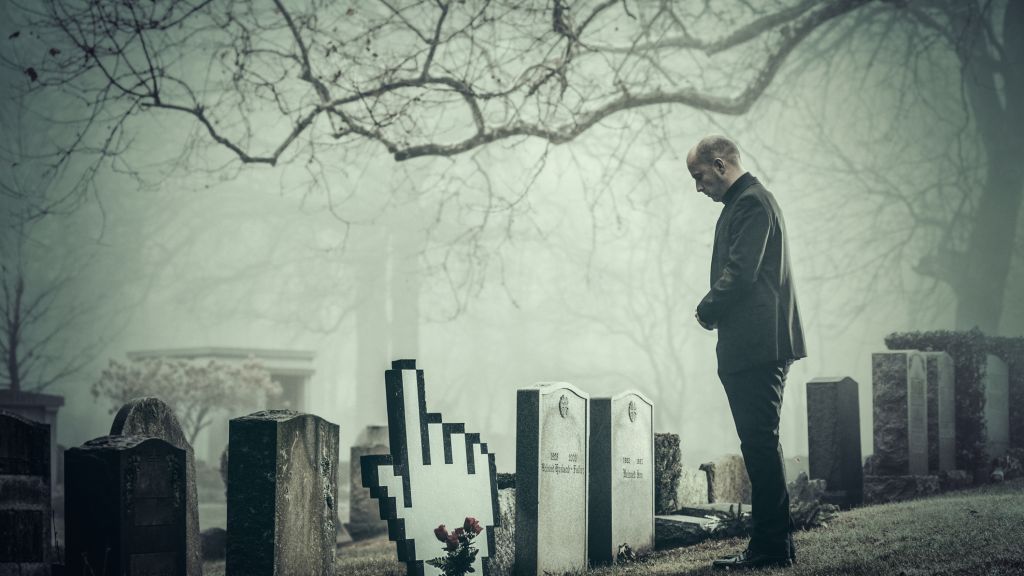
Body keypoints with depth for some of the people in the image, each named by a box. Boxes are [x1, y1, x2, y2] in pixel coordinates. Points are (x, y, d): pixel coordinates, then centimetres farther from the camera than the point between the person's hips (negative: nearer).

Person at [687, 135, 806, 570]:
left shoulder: (751, 202, -10)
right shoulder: (743, 203, 21)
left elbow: (740, 272, -19)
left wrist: (707, 311, -6)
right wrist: (713, 310, 6)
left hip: (758, 345, -11)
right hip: (747, 348, 11)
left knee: (760, 442, -9)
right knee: (759, 444, 12)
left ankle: (773, 546, -7)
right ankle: (772, 544, 16)